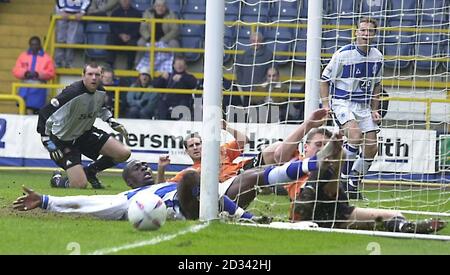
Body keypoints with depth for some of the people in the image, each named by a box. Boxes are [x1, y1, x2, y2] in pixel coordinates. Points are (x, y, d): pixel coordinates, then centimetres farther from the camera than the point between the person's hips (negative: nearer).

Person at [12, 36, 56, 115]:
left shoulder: (47, 58, 5)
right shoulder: (23, 56, 12)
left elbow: (51, 73, -4)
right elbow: (16, 70, 6)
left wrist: (38, 74, -17)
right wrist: (25, 73, -13)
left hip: (39, 88, -2)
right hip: (25, 87, 2)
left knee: (37, 110, -4)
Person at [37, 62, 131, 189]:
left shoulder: (101, 92, -5)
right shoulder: (72, 93, -29)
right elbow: (45, 112, -25)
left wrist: (114, 124, 8)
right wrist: (47, 141, -25)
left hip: (86, 132, 7)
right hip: (64, 139, -7)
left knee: (124, 153, -6)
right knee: (80, 185, -17)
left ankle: (90, 171, 19)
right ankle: (57, 180, 19)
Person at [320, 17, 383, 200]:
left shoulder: (377, 56, 5)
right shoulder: (343, 54, -11)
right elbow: (325, 79, -2)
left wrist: (374, 109, 13)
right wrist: (325, 105, -9)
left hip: (363, 106, 6)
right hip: (342, 102, -6)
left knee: (371, 147, -1)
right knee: (355, 136, -29)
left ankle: (353, 185, 15)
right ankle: (342, 176, -12)